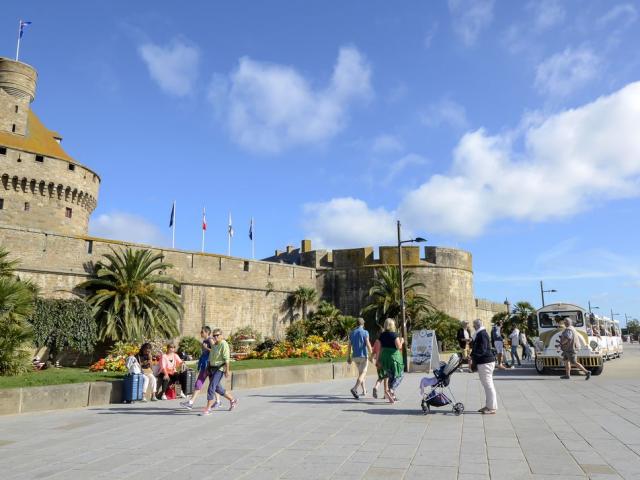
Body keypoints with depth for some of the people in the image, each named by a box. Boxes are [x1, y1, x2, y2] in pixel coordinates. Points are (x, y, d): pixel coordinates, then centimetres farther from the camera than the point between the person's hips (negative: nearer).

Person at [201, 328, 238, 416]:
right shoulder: (214, 345, 14)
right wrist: (207, 370, 14)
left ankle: (208, 408, -6)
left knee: (211, 387, -13)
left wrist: (227, 370, -23)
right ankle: (232, 400, 32)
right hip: (212, 368, 9)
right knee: (217, 388, 15)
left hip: (220, 369, -9)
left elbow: (227, 359, -19)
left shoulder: (224, 344, -13)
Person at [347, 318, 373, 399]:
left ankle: (364, 391, 24)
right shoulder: (365, 332, -8)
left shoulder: (352, 333, 6)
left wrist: (348, 358, 8)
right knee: (362, 374, -8)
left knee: (361, 372, 21)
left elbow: (349, 346, 4)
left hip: (355, 356, 5)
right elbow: (368, 345, -15)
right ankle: (354, 389, -28)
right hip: (363, 356, -5)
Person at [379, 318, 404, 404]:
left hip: (384, 357, 6)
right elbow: (399, 347, -17)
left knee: (391, 376, 17)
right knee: (398, 376, 4)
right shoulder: (394, 335, -12)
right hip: (394, 357, -6)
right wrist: (401, 341, 4)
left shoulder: (382, 335, 6)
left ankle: (392, 396, 18)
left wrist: (379, 360, 14)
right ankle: (390, 390, -16)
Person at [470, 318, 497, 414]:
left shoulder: (482, 334, -17)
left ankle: (492, 408, -1)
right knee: (487, 384, 15)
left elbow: (482, 350, -24)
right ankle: (489, 405, 23)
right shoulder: (480, 334, 16)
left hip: (485, 362, -11)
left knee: (488, 385, -6)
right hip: (484, 362, 11)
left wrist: (472, 356, -28)